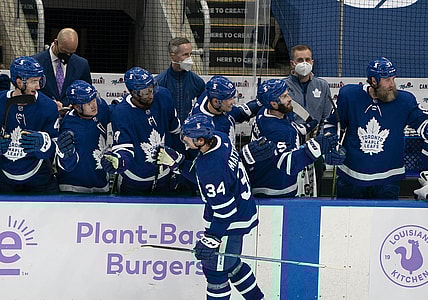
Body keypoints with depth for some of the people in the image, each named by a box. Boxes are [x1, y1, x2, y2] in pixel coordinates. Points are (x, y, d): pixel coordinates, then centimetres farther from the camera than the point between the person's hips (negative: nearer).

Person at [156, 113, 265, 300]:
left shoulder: (212, 169, -34)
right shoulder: (219, 139, -6)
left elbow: (224, 209, -28)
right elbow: (198, 173, 12)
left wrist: (210, 238, -23)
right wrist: (178, 161, 4)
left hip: (231, 222, -11)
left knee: (215, 270, 2)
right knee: (230, 263, 26)